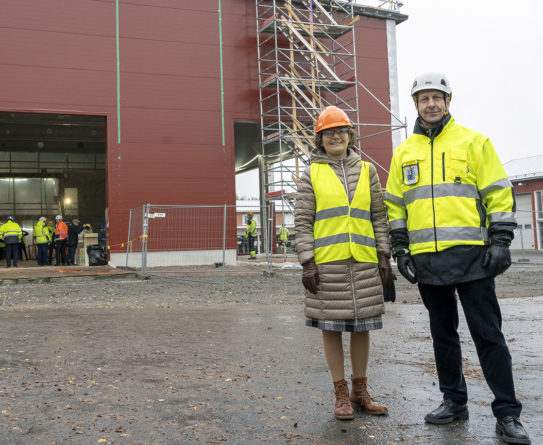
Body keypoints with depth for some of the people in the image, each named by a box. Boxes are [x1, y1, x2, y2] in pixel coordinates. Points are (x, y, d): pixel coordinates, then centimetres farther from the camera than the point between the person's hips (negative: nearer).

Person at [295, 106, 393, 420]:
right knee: (332, 326, 4)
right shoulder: (312, 174, 3)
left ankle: (361, 391, 23)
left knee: (362, 325, 9)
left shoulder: (367, 170, 11)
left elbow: (379, 217, 11)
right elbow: (302, 221, 0)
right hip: (327, 262, -2)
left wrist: (385, 257, 4)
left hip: (363, 261, 3)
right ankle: (342, 395, 16)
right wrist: (307, 263, -8)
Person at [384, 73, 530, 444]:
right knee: (443, 333, 12)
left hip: (471, 255, -3)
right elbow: (395, 205, 15)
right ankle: (454, 401, 26)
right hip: (427, 260, 4)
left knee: (488, 333, -1)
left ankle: (508, 414, 8)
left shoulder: (473, 142, 5)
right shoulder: (404, 153, 14)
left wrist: (500, 241, -8)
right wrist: (400, 249, 8)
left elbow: (499, 193, 1)